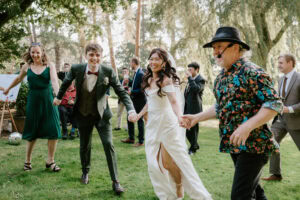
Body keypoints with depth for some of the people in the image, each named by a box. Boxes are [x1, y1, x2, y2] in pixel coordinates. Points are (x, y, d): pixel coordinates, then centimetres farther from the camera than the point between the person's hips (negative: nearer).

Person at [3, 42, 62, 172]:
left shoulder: (50, 66, -3)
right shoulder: (27, 67, 4)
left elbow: (54, 81, -19)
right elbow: (18, 79, 22)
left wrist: (57, 94, -37)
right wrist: (8, 89, 35)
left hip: (48, 100, -1)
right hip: (33, 101, 1)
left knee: (53, 131, -3)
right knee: (32, 132, 7)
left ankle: (50, 161, 11)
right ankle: (27, 161, 21)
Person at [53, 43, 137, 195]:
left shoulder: (108, 72, -17)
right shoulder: (76, 69, -13)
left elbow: (121, 92, -15)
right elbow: (66, 82, 9)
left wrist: (131, 110, -28)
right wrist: (59, 97, 22)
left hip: (101, 114, -2)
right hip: (83, 114, 2)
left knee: (108, 144, -10)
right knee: (84, 145, 15)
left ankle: (115, 181, 2)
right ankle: (85, 172, 42)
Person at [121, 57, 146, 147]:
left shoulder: (140, 74, -19)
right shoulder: (136, 73, 9)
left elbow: (142, 89, -23)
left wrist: (131, 92, -18)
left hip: (139, 100, -10)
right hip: (134, 100, 10)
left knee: (139, 120, 0)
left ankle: (141, 141, 11)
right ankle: (131, 138, 29)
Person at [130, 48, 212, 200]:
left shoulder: (166, 80, -13)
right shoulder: (148, 79, 8)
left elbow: (174, 102, -20)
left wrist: (179, 116, -36)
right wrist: (139, 114, 22)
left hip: (166, 122, -7)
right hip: (152, 123, 8)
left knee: (168, 160, -5)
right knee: (155, 161, 8)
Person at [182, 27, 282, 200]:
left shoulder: (252, 72, -14)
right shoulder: (221, 77, 12)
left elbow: (275, 104, -19)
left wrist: (247, 126, -28)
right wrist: (198, 117, 13)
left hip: (254, 144, -8)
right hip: (233, 144, 8)